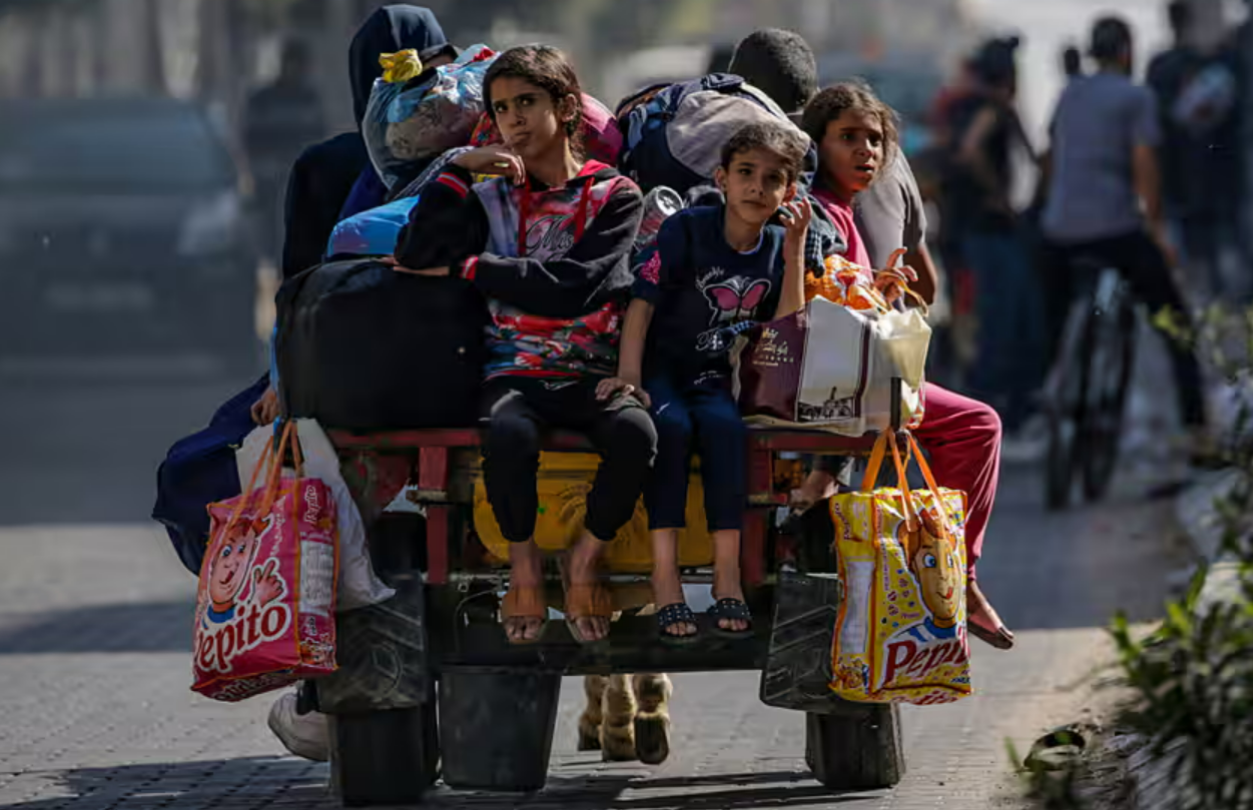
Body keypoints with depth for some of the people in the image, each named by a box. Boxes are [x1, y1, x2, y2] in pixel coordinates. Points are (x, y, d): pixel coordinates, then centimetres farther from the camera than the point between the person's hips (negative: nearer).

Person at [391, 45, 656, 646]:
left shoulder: (614, 197, 4)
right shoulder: (492, 197, 12)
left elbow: (571, 288, -10)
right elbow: (415, 255, -1)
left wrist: (466, 268, -5)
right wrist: (458, 170, -5)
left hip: (594, 373, -1)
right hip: (516, 372, 1)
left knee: (636, 433, -35)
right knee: (508, 433, -36)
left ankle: (585, 559, -10)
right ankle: (523, 563, -12)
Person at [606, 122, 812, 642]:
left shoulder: (779, 247, 4)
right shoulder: (688, 229, -9)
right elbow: (643, 303, -12)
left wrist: (794, 252, -9)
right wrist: (628, 375, -25)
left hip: (715, 381, 3)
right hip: (662, 370, -3)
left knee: (723, 425, -31)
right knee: (671, 424, -34)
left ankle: (727, 575, -31)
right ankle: (665, 577, -36)